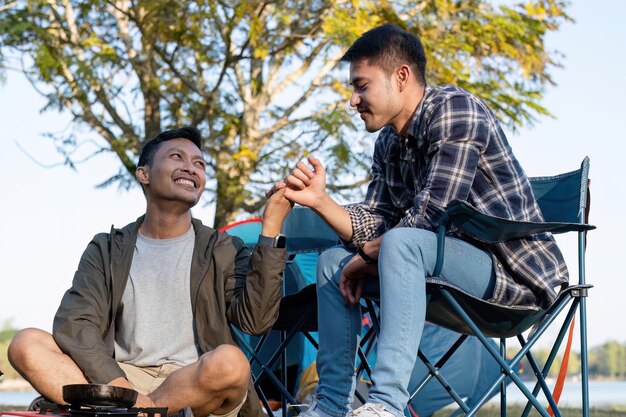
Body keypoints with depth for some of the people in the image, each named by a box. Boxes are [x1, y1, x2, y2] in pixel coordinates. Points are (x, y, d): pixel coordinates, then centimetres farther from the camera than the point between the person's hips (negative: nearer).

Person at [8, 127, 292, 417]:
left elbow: (256, 320, -6)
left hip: (198, 388, -1)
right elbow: (74, 324, -2)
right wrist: (121, 388, -20)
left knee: (230, 361, -36)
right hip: (123, 380, 1)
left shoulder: (224, 251, 11)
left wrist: (271, 227, -12)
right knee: (26, 344, -20)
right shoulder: (107, 251, 13)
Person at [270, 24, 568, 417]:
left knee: (401, 243, -33)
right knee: (334, 260, 9)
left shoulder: (453, 109, -15)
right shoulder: (388, 145, 10)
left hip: (515, 270, -9)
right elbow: (374, 226, 6)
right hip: (455, 264, 9)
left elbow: (430, 216, -22)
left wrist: (367, 255, -9)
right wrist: (320, 200, -9)